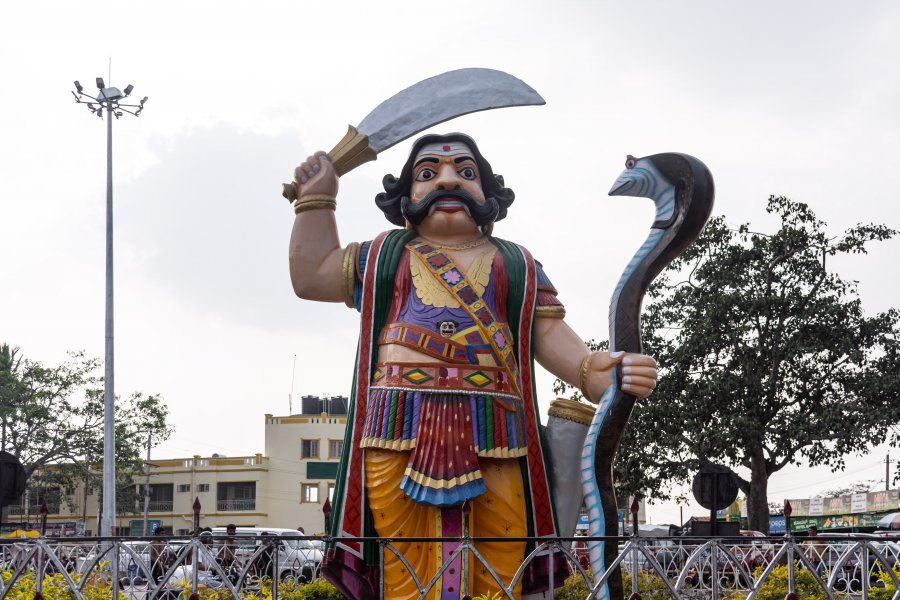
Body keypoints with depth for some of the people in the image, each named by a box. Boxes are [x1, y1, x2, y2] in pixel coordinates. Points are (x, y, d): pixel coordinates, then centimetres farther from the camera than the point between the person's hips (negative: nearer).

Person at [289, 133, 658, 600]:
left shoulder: (519, 265, 21)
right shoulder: (384, 255, 24)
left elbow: (551, 336, 11)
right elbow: (312, 277, 29)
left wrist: (594, 371, -9)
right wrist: (317, 200, 27)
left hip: (492, 438, 0)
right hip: (400, 435, 0)